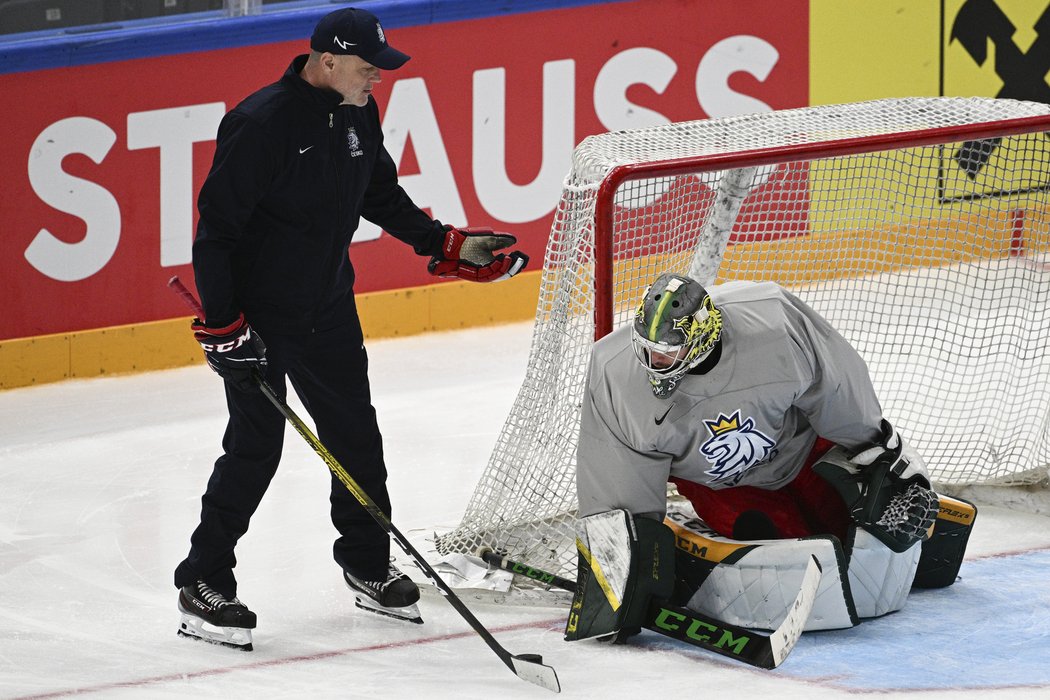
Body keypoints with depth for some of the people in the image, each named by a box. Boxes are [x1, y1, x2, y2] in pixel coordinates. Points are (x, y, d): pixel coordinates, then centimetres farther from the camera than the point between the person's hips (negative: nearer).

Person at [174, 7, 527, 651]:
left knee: (356, 436, 12)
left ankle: (369, 567, 28)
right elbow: (216, 226, -21)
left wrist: (446, 246, 12)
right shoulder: (263, 123, -23)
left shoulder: (359, 116, 1)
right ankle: (203, 585, 5)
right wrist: (223, 324, -22)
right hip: (258, 313, -7)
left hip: (329, 308, 7)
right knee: (255, 447, -7)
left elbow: (383, 196, 19)